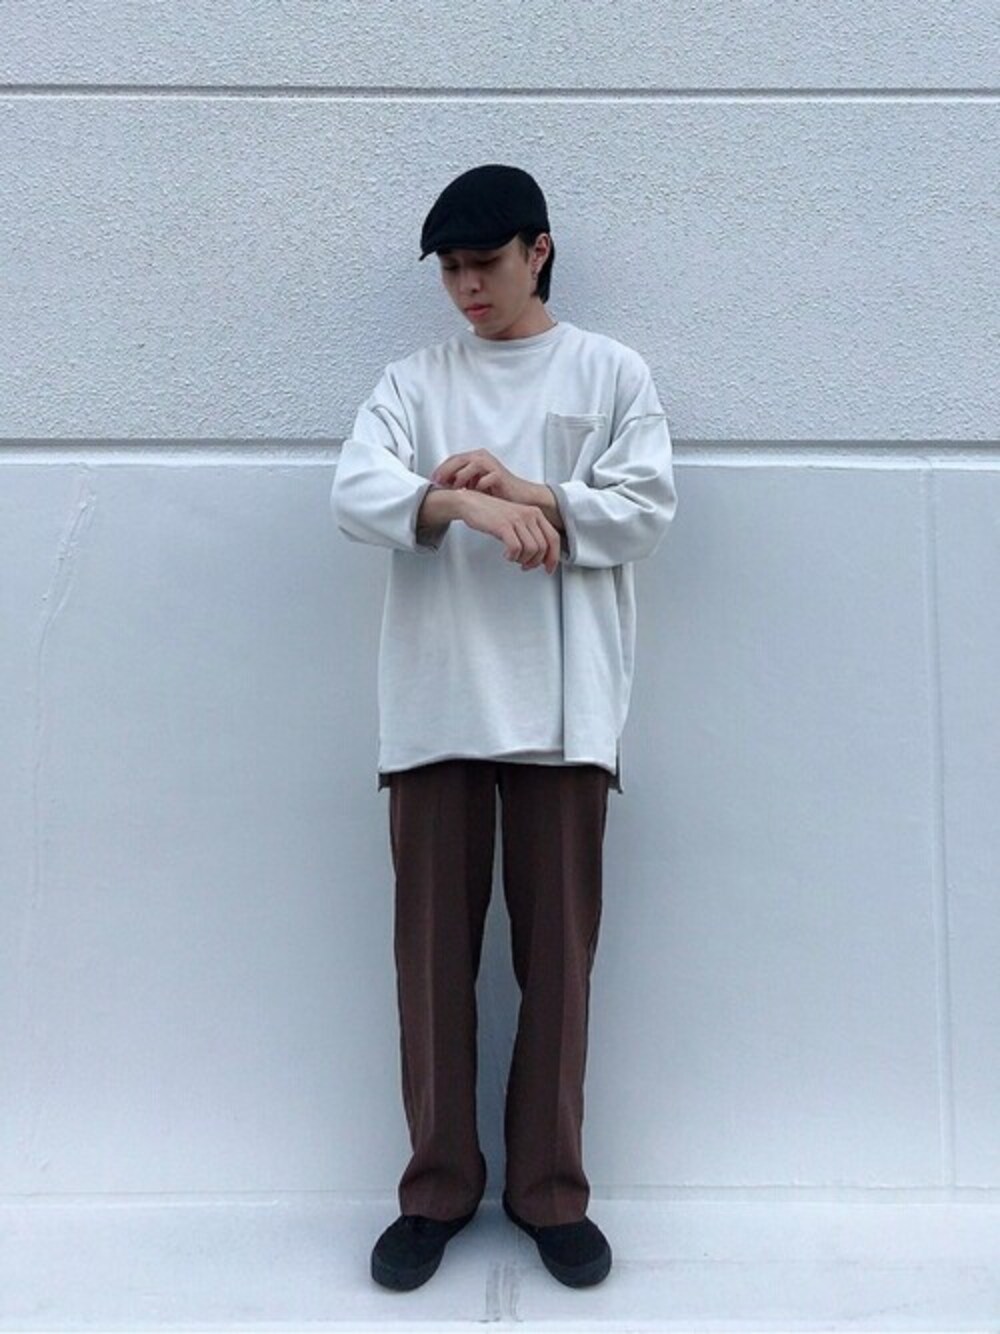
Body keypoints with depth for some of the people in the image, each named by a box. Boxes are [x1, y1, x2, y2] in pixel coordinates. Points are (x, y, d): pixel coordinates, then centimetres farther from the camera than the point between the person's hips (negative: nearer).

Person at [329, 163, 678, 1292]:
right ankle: (438, 1185, 20)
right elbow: (354, 492, -3)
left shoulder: (610, 372, 10)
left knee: (558, 954, 4)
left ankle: (550, 1189, 19)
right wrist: (467, 505, -20)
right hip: (434, 703, 1)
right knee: (433, 952, 5)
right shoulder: (412, 380, 13)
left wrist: (528, 493, -12)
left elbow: (646, 510, 1)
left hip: (563, 706, -1)